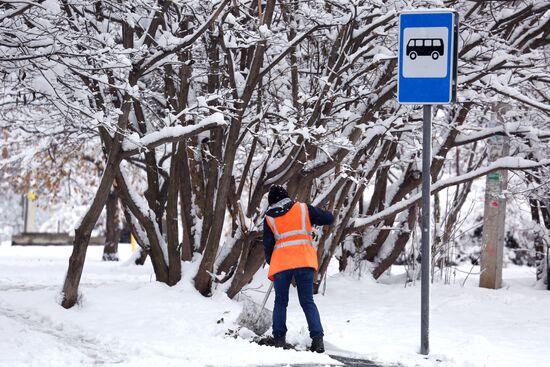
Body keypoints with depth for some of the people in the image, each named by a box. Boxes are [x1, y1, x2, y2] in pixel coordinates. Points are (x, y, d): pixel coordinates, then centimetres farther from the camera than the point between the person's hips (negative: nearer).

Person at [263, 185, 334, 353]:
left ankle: (279, 339, 5)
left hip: (281, 263, 0)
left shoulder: (269, 219, 9)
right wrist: (313, 215, 29)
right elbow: (329, 218, 10)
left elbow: (267, 245, 8)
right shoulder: (303, 209, 8)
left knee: (281, 302, 14)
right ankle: (317, 338, -6)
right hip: (305, 261, 0)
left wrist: (271, 263, 23)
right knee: (307, 302, 7)